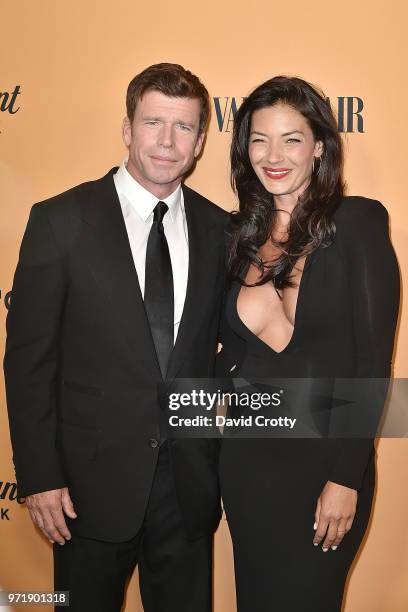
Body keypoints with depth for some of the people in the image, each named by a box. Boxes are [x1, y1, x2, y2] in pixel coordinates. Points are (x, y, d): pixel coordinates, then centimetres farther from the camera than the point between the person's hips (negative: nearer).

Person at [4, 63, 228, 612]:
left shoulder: (217, 229, 1)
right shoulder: (61, 221, -9)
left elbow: (220, 344, 8)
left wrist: (220, 454, 1)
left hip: (190, 482, 3)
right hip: (93, 480, -2)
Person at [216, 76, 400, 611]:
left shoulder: (357, 223, -10)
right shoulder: (242, 235, 4)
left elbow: (372, 361, -12)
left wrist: (345, 479, -14)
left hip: (323, 461, -4)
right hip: (246, 456, 4)